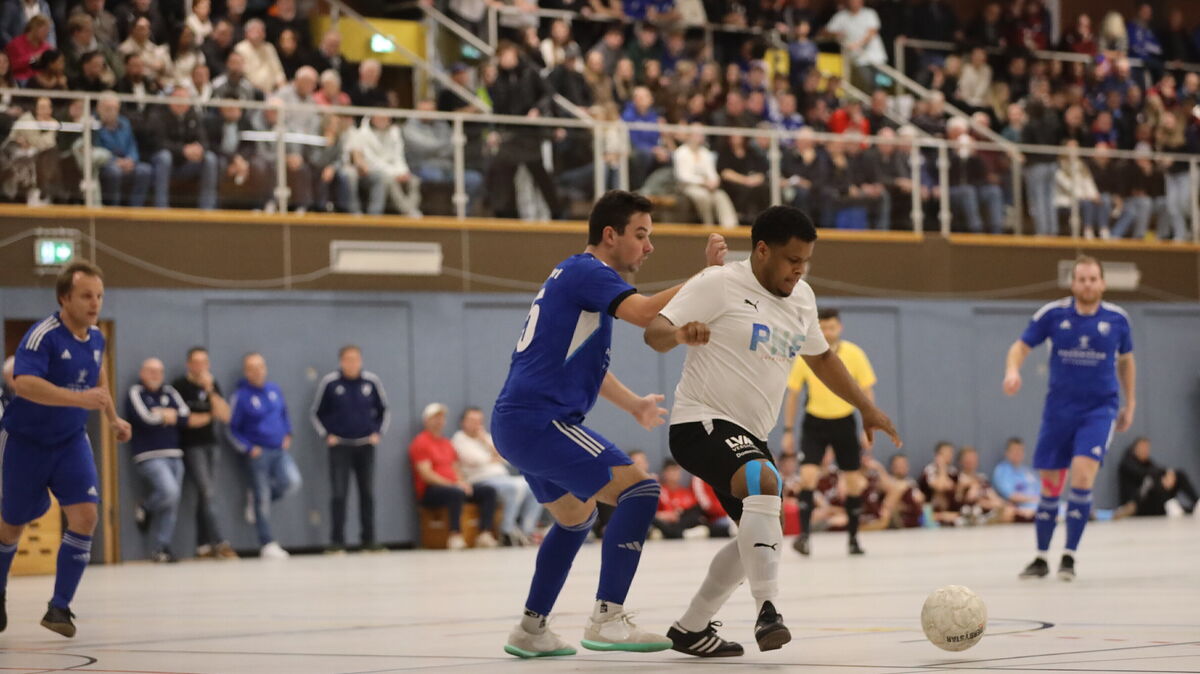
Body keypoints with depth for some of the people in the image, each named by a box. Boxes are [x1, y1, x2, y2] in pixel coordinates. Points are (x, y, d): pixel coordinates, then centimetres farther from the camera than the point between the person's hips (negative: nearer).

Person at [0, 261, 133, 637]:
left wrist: (114, 418, 23)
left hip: (71, 441, 5)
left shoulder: (96, 338, -1)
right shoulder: (43, 336, -24)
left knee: (85, 515, -15)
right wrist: (79, 399, -49)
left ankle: (59, 608, -7)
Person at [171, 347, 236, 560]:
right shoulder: (179, 386, -4)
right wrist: (208, 416, 0)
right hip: (191, 446, -5)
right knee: (207, 492, -14)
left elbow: (225, 416, 2)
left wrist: (210, 391, -9)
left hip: (211, 444, 5)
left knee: (206, 495, 3)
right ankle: (219, 543, -17)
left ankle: (203, 546, 6)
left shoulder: (212, 385, 11)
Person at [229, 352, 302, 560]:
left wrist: (287, 435, 10)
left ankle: (261, 498, 11)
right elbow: (233, 429, -1)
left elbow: (284, 413, 24)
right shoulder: (241, 396, -6)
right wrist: (249, 449, -9)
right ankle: (267, 545, 5)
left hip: (280, 450, 4)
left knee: (292, 482, -19)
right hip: (258, 454, -4)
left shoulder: (274, 389, 8)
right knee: (262, 501, -3)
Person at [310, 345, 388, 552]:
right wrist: (327, 435, -3)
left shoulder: (371, 381, 0)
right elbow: (316, 413, 6)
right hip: (340, 447, -2)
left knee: (368, 494, 5)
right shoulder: (329, 383, -5)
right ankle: (337, 541, -2)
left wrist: (378, 433, 4)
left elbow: (383, 410, 15)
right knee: (339, 494, -6)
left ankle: (369, 539, 11)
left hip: (366, 446, 2)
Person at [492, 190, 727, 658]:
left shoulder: (574, 276, 23)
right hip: (540, 420, -11)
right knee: (638, 491, -15)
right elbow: (648, 314, -24)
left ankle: (530, 630, 30)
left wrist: (634, 404, 29)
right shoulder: (588, 272, -8)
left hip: (515, 422, 11)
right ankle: (607, 619, -21)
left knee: (576, 517, 27)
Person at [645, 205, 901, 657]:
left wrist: (867, 409, 24)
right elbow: (655, 332, -18)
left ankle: (691, 629, 29)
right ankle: (767, 611, -37)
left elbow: (821, 357, 26)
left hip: (750, 435, 9)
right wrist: (680, 334, -41)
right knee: (764, 481, -35)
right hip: (702, 422, -9)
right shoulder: (719, 285, -12)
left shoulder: (802, 298, 10)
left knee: (761, 538, 15)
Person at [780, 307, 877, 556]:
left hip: (844, 423, 1)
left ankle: (853, 538, 16)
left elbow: (867, 393, -2)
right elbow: (793, 395, 1)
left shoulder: (854, 354, -8)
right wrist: (788, 431, -2)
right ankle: (804, 535, -21)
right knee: (808, 475, -19)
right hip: (815, 423, -1)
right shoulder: (805, 357, -8)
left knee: (854, 482, 2)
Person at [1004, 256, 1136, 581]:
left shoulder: (1117, 318, -1)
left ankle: (1069, 557, -10)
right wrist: (1012, 370, -20)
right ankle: (1041, 557, 23)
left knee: (1083, 474, -20)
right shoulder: (1053, 314, -4)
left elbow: (1126, 360, 15)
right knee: (1050, 484, 6)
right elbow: (1021, 346, 2)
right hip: (1060, 406, 1)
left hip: (1100, 407, -1)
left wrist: (1130, 403, 19)